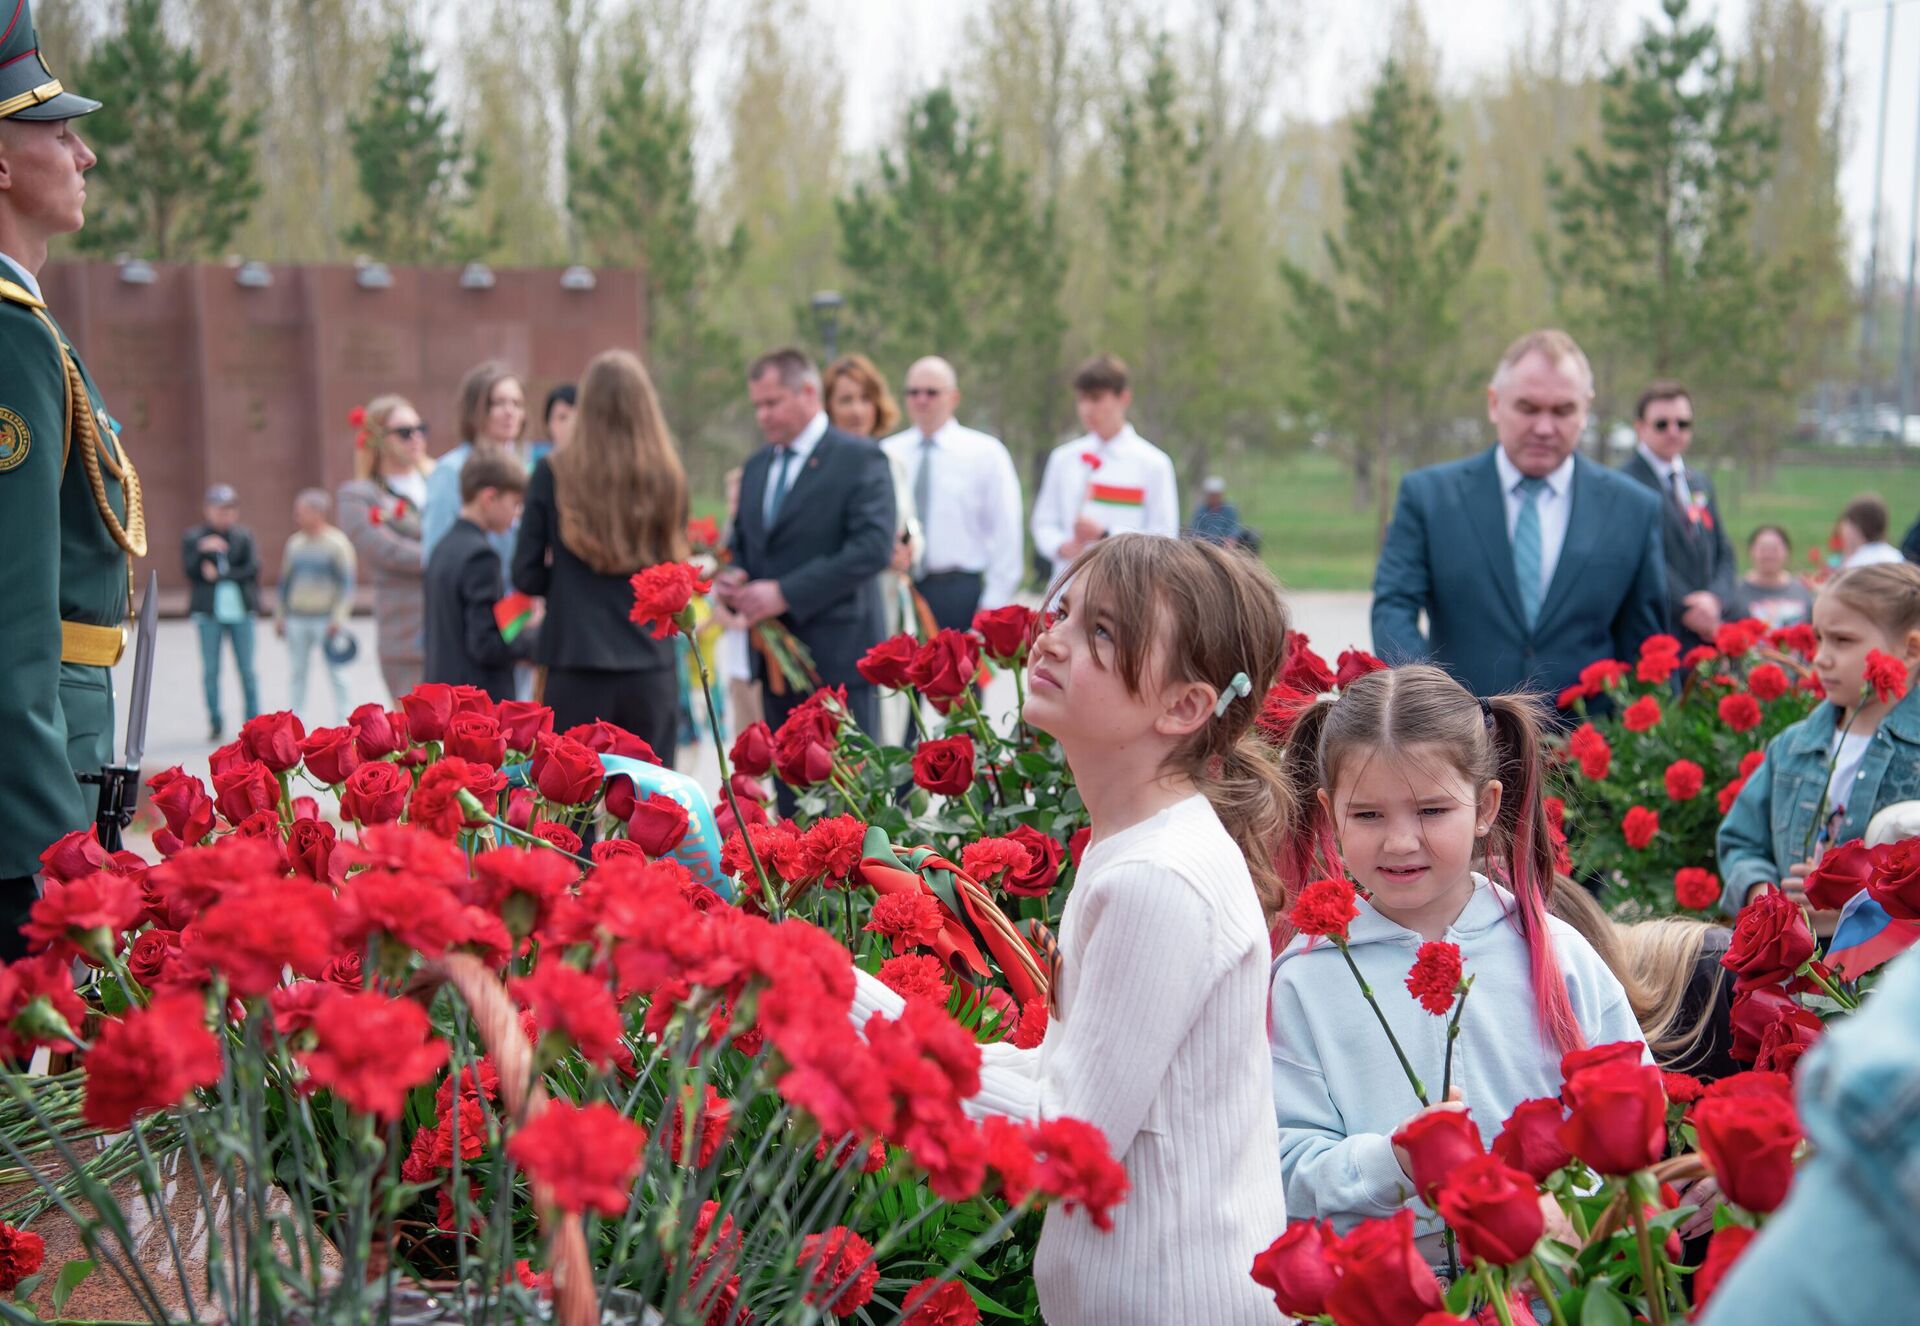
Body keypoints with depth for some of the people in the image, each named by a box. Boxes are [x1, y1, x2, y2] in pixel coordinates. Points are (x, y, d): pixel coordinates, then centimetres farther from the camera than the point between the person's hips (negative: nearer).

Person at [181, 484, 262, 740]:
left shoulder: (244, 536, 10)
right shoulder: (193, 537, 7)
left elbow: (252, 568, -2)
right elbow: (189, 569, -6)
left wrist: (219, 574, -9)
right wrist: (202, 549, -23)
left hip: (240, 610, 0)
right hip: (209, 612, 0)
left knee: (247, 669, 0)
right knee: (210, 670, 0)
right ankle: (215, 722, 9)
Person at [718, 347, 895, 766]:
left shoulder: (860, 459, -6)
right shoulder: (756, 467, 17)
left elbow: (874, 546, -17)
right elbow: (741, 542, 23)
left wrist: (785, 593, -20)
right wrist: (730, 579, -2)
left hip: (837, 654, -7)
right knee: (789, 786, 10)